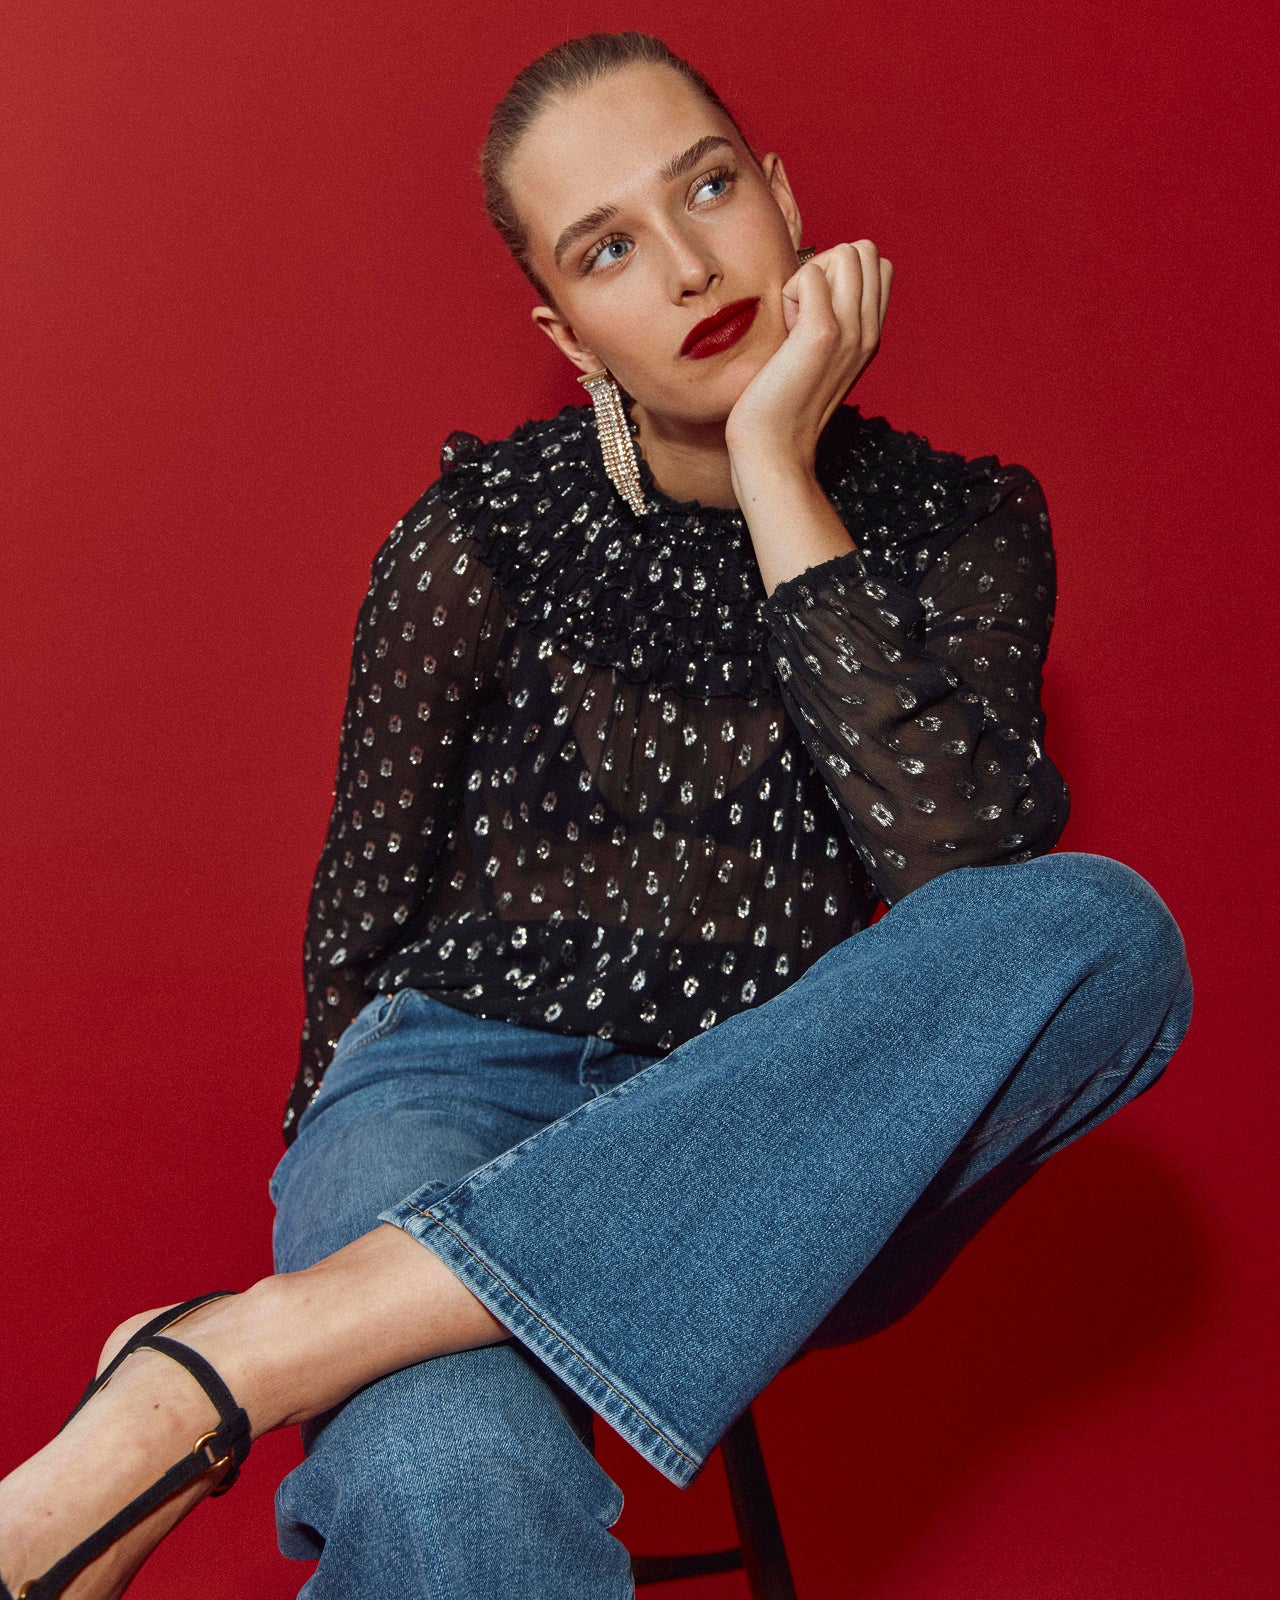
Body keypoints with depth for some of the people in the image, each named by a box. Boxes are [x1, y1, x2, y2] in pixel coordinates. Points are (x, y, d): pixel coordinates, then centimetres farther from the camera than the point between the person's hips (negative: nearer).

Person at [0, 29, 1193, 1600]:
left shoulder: (956, 523, 5)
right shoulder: (485, 535, -1)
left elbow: (971, 865, -14)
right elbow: (364, 915, 7)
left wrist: (779, 476, -14)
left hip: (782, 1144, 5)